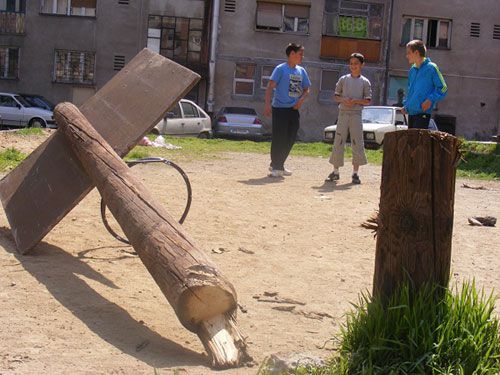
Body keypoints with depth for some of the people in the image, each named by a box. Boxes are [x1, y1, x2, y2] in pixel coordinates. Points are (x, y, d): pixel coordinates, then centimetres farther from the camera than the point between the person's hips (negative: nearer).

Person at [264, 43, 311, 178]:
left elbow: (306, 89, 20)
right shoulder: (281, 69, -6)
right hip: (280, 109, -6)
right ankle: (276, 167, 4)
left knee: (290, 139, 8)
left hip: (294, 110, 6)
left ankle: (279, 165, 22)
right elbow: (270, 87, -11)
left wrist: (301, 100, 0)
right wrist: (267, 105, -20)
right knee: (279, 138, -5)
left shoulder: (301, 71, 13)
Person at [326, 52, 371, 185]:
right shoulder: (343, 79, 9)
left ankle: (355, 173, 5)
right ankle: (335, 171, 9)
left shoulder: (365, 82, 5)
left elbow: (368, 100, 1)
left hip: (356, 114, -1)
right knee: (338, 142, 1)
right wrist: (343, 100, -11)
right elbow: (336, 96, 9)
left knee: (357, 144, -2)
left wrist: (355, 101, -15)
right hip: (343, 113, 1)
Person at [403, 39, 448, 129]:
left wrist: (431, 99, -18)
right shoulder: (412, 70, 14)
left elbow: (443, 88, -6)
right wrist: (406, 104, 14)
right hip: (411, 112, 8)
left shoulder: (431, 68, -6)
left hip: (423, 112, -8)